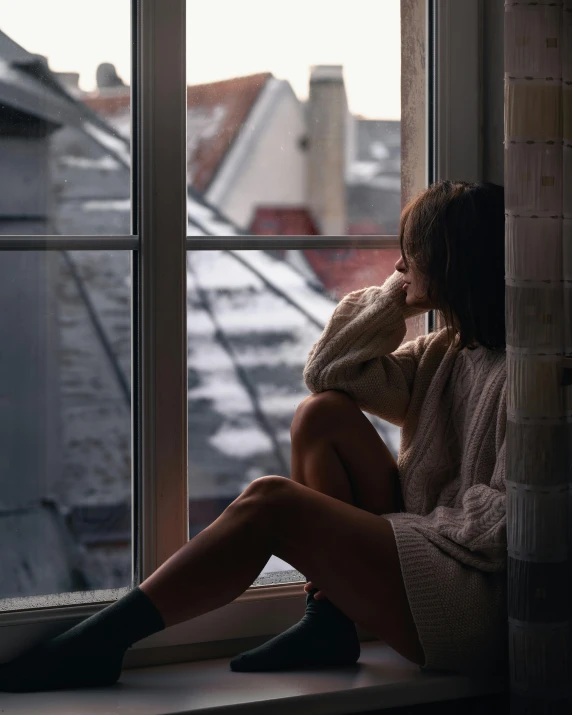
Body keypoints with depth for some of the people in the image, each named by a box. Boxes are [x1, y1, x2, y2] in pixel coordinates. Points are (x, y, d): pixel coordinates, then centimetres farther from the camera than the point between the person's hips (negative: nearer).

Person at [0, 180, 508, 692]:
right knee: (323, 413, -2)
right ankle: (328, 625, -5)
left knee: (271, 505, -19)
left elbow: (505, 520, -21)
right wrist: (392, 300, 7)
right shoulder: (449, 352, 15)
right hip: (422, 550, 9)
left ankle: (99, 645, -14)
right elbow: (326, 371, 15)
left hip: (476, 601, -9)